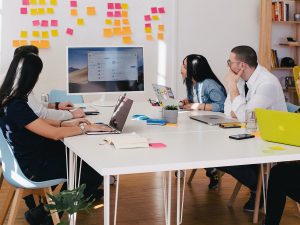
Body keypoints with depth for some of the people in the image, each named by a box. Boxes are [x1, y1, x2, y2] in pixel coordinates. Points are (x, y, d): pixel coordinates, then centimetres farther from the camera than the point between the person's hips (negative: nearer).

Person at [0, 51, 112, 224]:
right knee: (95, 175, -1)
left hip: (32, 155, 10)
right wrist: (86, 128, -16)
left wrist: (67, 123, 5)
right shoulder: (16, 106, -30)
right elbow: (54, 134, -28)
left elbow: (38, 122, 13)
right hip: (34, 166, -10)